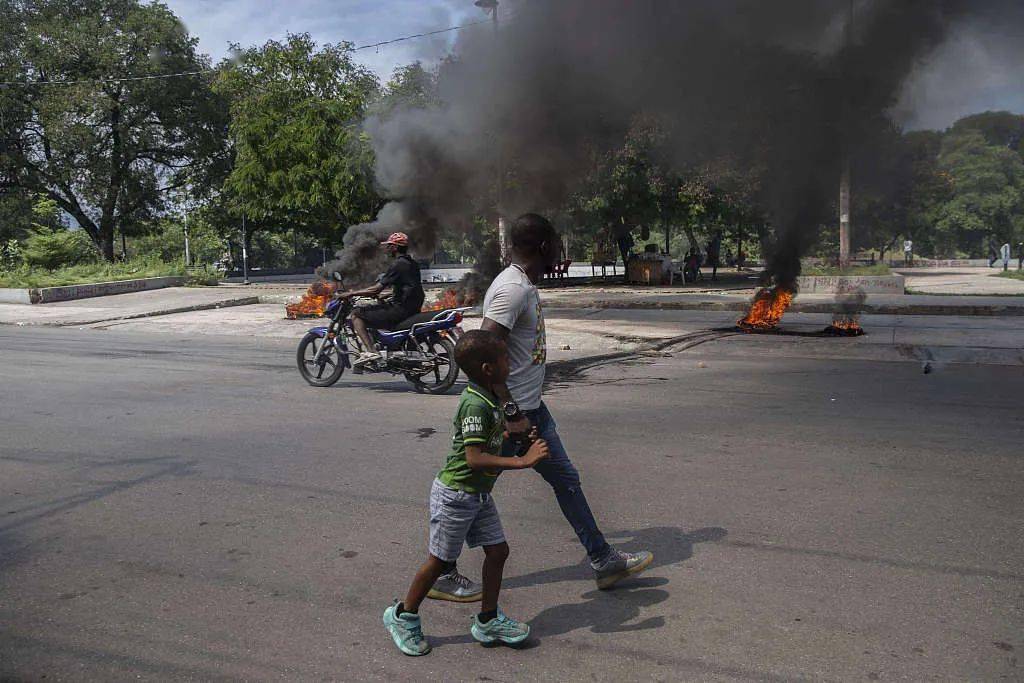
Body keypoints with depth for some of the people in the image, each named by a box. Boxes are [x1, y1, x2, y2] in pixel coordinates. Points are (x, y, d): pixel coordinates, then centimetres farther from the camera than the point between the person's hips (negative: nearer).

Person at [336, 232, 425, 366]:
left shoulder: (398, 265, -14)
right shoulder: (412, 263, 14)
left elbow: (376, 289, -17)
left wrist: (351, 294, -9)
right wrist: (384, 295, 26)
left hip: (400, 310, -9)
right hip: (413, 309, 10)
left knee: (356, 315, -5)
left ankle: (370, 351, -19)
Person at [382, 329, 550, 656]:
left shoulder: (486, 398, 5)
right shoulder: (476, 404, -26)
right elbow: (474, 457, -31)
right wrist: (521, 461, -32)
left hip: (478, 493, 9)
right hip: (456, 494, -9)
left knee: (497, 550, 11)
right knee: (441, 559, 6)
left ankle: (488, 620, 25)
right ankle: (403, 616, 26)